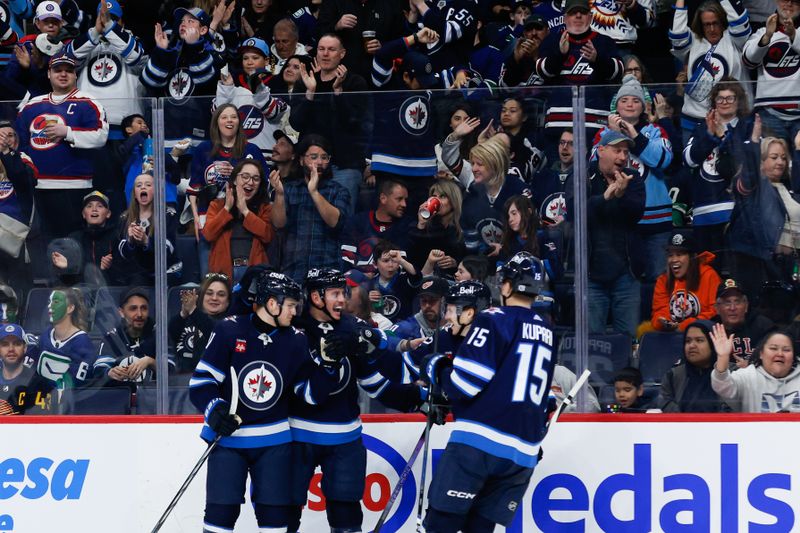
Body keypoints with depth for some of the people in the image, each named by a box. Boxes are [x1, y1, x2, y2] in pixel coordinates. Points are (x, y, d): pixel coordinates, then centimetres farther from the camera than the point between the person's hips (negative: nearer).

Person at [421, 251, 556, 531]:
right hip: (523, 452, 7)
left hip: (479, 442, -7)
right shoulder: (546, 333, 18)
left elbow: (464, 382, -10)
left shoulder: (495, 320, -5)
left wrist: (437, 368, 7)